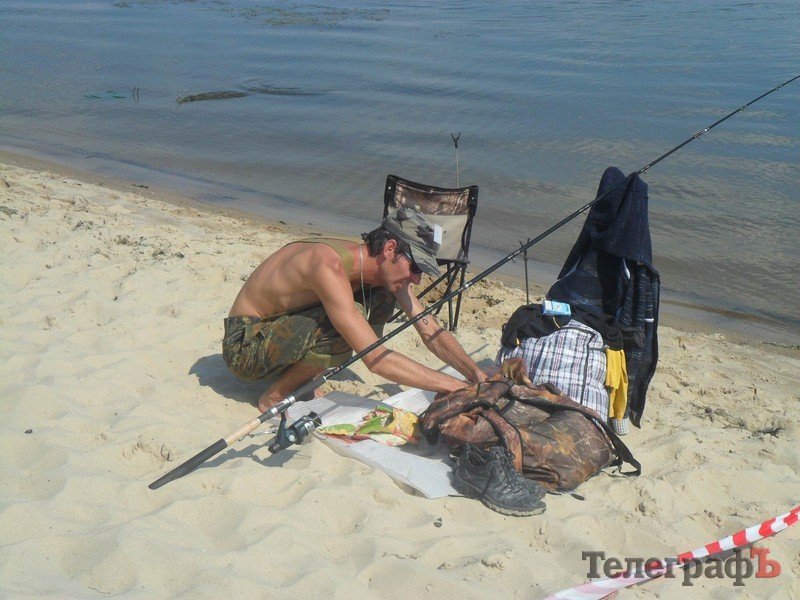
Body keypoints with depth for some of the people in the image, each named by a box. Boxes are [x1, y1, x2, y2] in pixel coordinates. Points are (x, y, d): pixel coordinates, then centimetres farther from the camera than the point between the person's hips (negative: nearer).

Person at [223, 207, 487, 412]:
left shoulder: (385, 269, -7)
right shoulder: (330, 266, -33)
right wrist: (453, 386, -34)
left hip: (283, 326, 8)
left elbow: (431, 331, -2)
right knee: (349, 321, -32)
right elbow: (375, 360, -37)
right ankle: (274, 397, -11)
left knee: (382, 297, -2)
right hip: (245, 344, -8)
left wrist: (480, 378, -13)